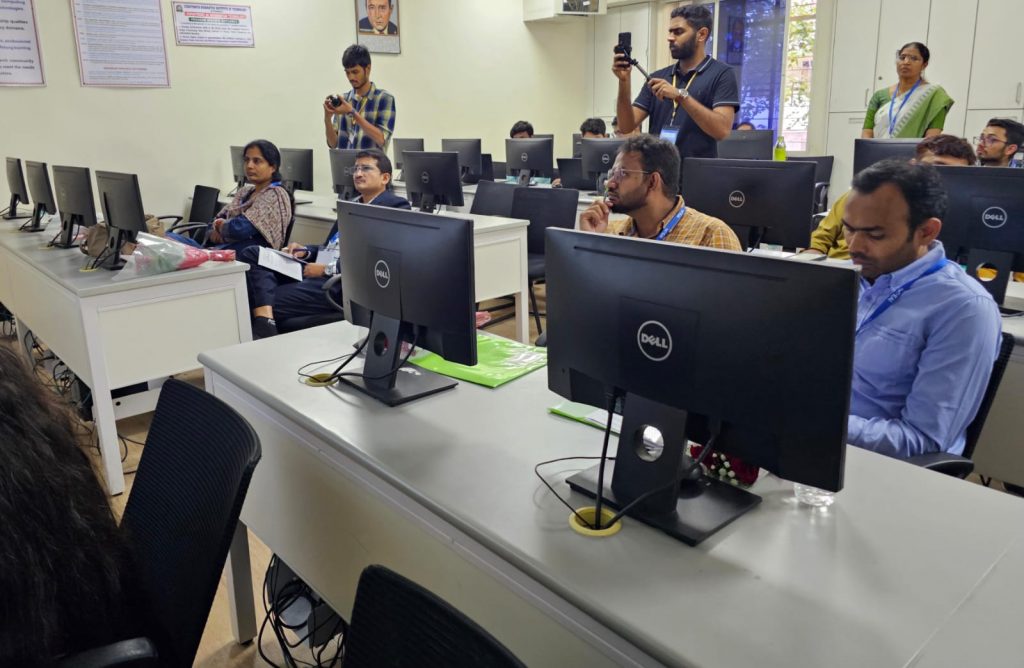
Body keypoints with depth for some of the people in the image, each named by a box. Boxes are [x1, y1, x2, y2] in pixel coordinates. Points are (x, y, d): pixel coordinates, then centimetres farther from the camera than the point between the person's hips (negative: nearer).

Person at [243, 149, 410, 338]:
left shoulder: (394, 206, -4)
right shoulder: (353, 204, 25)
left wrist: (328, 269, -17)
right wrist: (306, 251, 8)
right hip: (312, 272, 9)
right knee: (253, 254, -9)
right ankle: (265, 321, -27)